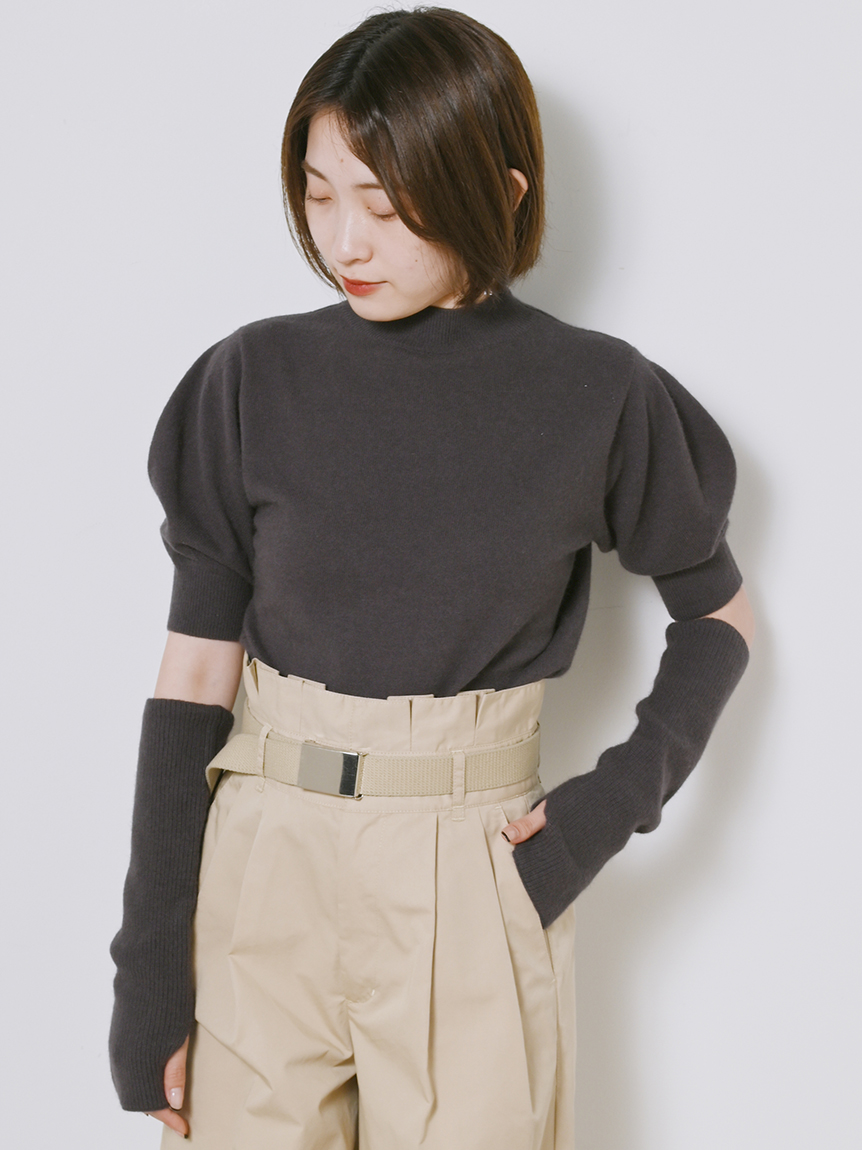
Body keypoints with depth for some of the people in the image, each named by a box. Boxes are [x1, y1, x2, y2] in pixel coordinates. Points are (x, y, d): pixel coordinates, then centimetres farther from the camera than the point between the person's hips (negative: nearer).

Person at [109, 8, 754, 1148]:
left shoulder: (598, 397, -6)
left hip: (478, 884, -1)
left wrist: (619, 797, -6)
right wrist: (147, 967, -3)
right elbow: (195, 668, -2)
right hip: (262, 875, 1)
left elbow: (718, 614, 9)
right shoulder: (255, 380, -3)